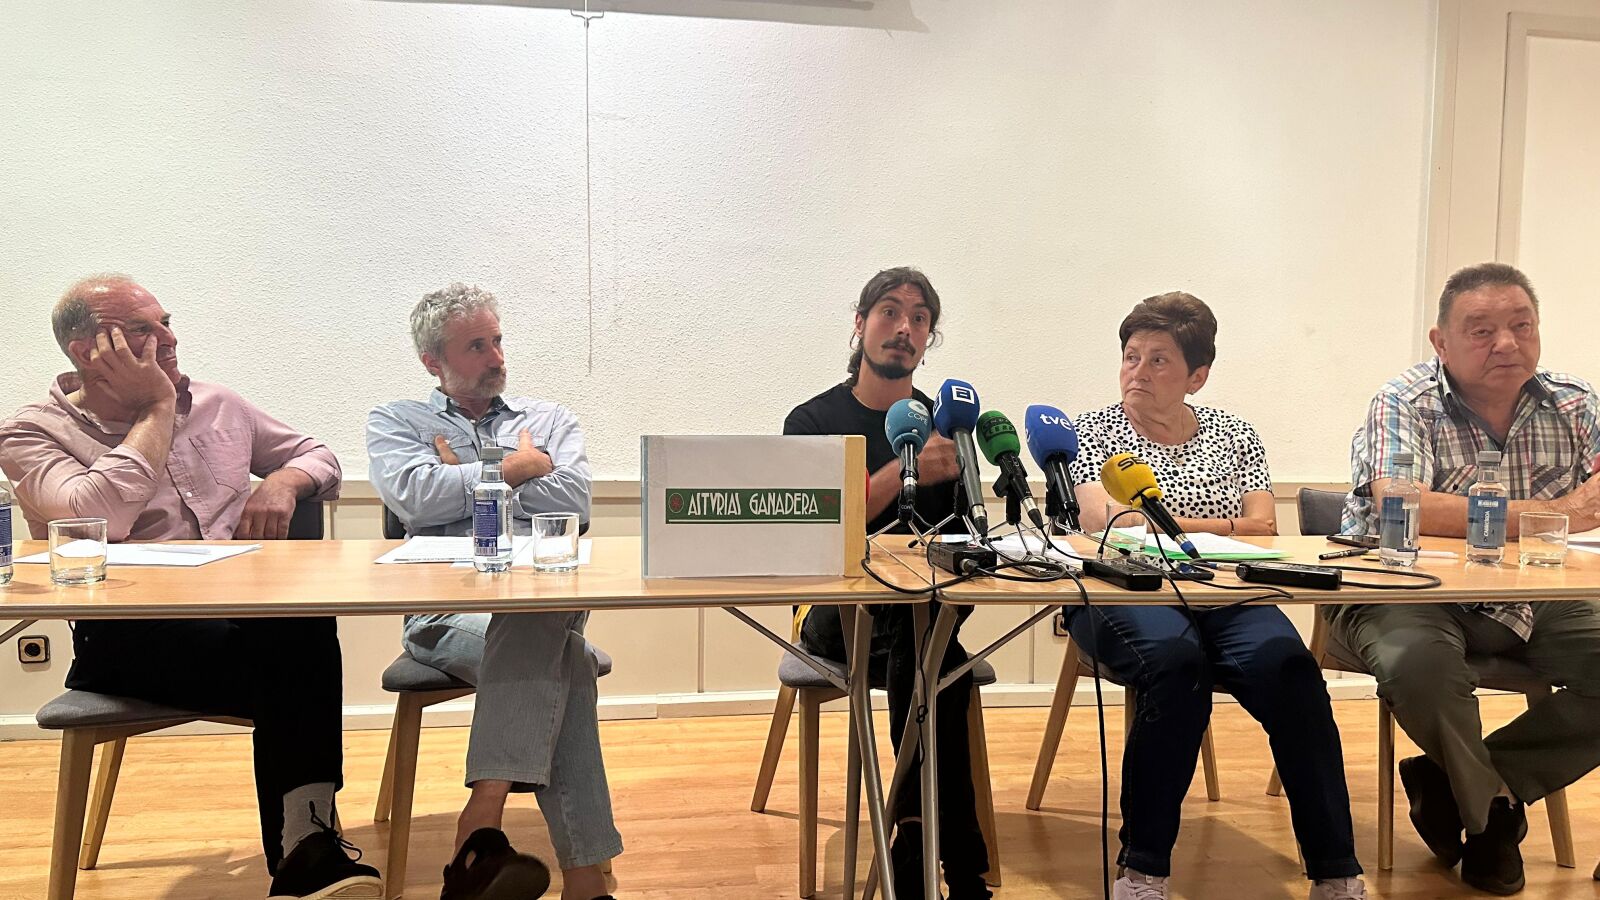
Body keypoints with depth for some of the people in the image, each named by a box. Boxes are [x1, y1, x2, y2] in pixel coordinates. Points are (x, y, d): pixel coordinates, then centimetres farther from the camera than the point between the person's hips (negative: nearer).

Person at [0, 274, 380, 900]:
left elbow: (318, 455, 28)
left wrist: (282, 481, 3)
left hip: (245, 608, 4)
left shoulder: (216, 404, 19)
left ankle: (305, 847, -36)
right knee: (293, 661, -35)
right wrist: (158, 408, -5)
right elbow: (97, 515, -16)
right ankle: (307, 842, -25)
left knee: (303, 620, -35)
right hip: (129, 637, -4)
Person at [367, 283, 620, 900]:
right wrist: (517, 467, 6)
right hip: (448, 611, -2)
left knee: (550, 660, -38)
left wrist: (465, 479, 5)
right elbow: (417, 498, -3)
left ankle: (481, 825, -40)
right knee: (558, 659, -36)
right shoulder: (395, 422, 21)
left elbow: (572, 504, 4)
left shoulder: (552, 420, 25)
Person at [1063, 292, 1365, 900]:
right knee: (1176, 659, -36)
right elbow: (1102, 522, -4)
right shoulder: (1096, 429, 12)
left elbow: (1262, 528, 7)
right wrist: (1216, 526, -1)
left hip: (1223, 598, 3)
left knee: (1286, 664, -29)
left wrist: (1158, 521, -4)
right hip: (1125, 598, -2)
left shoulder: (1234, 435, 20)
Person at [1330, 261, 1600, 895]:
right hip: (1418, 596, -5)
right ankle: (1494, 805, -1)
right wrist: (1545, 515, -20)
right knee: (1420, 664, -34)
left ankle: (1455, 783, -1)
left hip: (1536, 602, 6)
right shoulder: (1404, 403, -11)